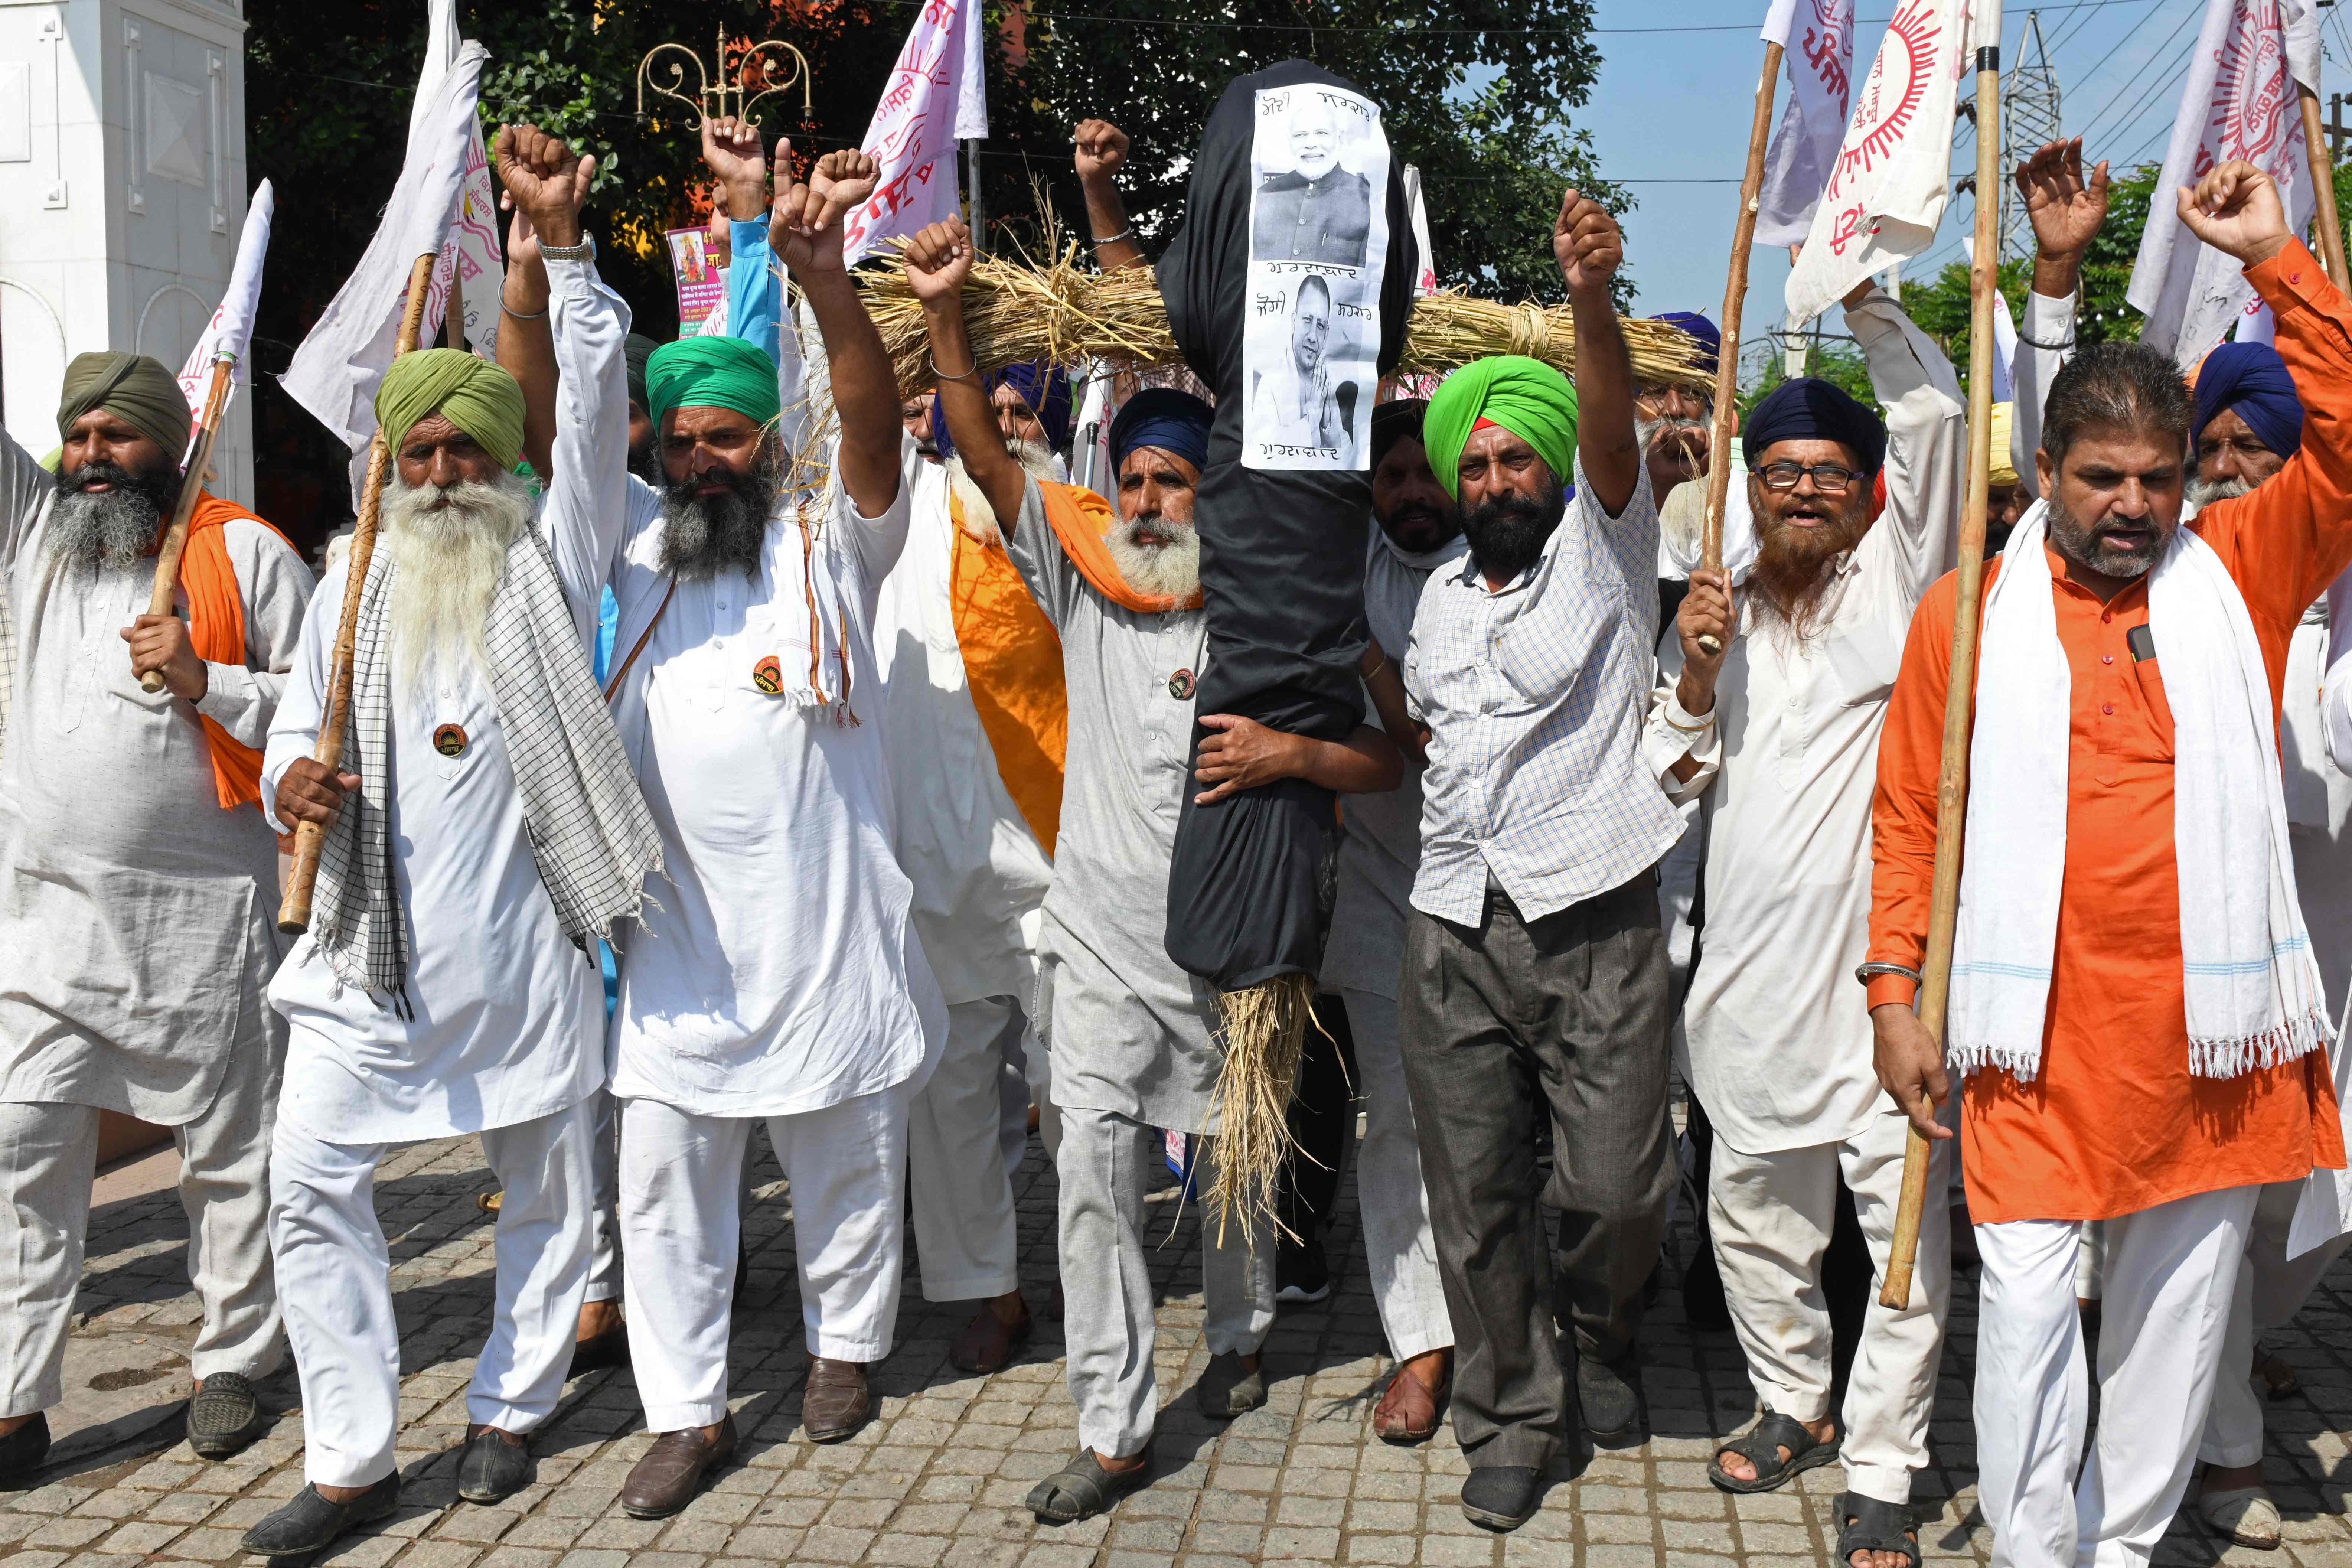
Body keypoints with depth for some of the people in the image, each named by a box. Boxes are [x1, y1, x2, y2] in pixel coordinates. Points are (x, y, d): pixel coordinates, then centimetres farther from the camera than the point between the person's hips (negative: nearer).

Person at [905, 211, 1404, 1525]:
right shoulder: (1085, 579, 1)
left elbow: (1392, 761, -3)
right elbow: (986, 454, -7)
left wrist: (1295, 755, -21)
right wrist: (948, 315, -17)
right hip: (1101, 939, 1)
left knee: (1233, 1167, 17)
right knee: (1095, 1179, -3)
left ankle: (1242, 1334, 45)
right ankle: (1115, 1431, 8)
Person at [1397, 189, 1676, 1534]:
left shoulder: (1603, 551, 4)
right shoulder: (1440, 598, 19)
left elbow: (1611, 429, -14)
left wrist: (1593, 298, -30)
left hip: (1595, 920, -4)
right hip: (1455, 928, 4)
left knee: (1617, 1187, -4)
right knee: (1476, 1195, 6)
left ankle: (1606, 1334, 28)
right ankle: (1514, 1414, 23)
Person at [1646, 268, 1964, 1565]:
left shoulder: (1896, 577, 6)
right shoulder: (1717, 610, 16)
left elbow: (1936, 415, -4)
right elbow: (1675, 780, 14)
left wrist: (1859, 292, -6)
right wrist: (1695, 675, -3)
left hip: (1885, 952, -4)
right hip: (1754, 961, 4)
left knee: (1905, 1211, -3)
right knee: (1753, 1210, 13)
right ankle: (1796, 1403, 34)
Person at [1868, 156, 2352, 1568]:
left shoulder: (2239, 573, 5)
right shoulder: (1970, 611, 1)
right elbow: (1912, 813, 2)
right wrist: (1897, 987, -2)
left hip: (2210, 1024, 2)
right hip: (2043, 1029, -2)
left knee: (2179, 1299, 14)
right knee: (2027, 1302, -3)